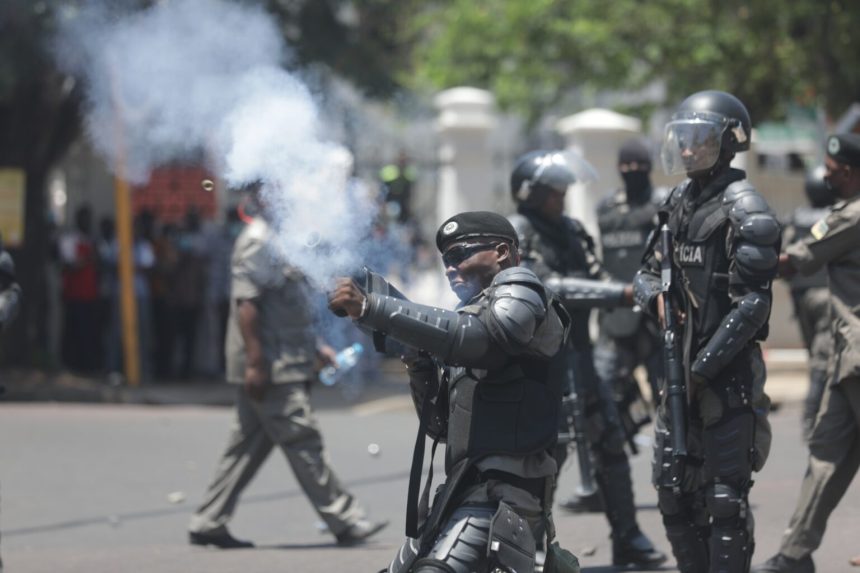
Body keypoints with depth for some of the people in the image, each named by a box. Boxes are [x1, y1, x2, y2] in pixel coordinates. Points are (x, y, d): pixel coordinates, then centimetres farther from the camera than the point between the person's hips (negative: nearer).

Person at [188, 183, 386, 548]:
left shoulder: (279, 240, 18)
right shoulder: (257, 241, -13)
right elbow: (246, 304, -19)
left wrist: (315, 347, 22)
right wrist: (255, 363, -23)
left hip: (285, 364, 10)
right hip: (271, 368, -10)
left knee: (249, 446, 11)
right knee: (303, 442, -5)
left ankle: (207, 524, 14)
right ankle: (344, 521, -2)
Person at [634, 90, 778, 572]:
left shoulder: (744, 211, -12)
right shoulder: (681, 201, 12)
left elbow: (752, 305, -17)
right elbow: (649, 271, 22)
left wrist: (702, 369, -17)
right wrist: (656, 296, -2)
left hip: (729, 370, -8)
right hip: (684, 366, 8)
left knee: (725, 497, -6)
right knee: (674, 492, 13)